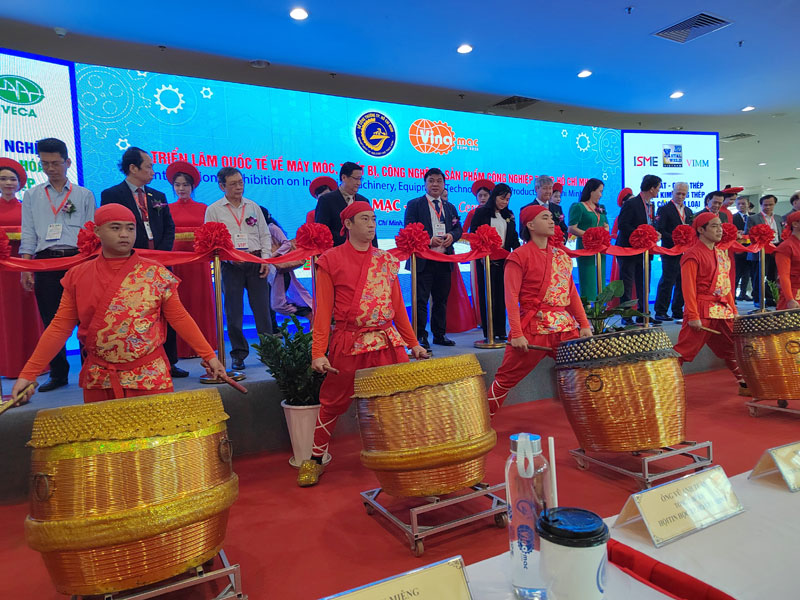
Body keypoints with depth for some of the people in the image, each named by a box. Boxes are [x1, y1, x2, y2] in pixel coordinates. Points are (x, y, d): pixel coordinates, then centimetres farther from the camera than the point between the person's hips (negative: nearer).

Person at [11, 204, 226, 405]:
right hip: (99, 380, 2)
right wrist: (28, 374, -2)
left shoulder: (156, 273, -5)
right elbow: (60, 327, 2)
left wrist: (209, 356, -4)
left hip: (150, 377, -2)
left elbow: (179, 318, -2)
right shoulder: (78, 276, 1)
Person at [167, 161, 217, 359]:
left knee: (200, 301, 2)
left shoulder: (203, 208, 11)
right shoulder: (167, 209, 9)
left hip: (198, 259, 1)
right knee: (179, 302, -1)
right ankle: (181, 347, 5)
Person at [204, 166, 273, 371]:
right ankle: (239, 354, 11)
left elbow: (265, 235, 15)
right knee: (233, 311, 1)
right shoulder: (213, 210, 5)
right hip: (231, 265, -2)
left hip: (256, 262, 2)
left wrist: (266, 258, 2)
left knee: (262, 308, 1)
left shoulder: (253, 207, 15)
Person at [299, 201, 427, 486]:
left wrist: (413, 344, 14)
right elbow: (323, 310, -3)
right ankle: (315, 459, 27)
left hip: (388, 342, 3)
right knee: (333, 403, 8)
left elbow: (398, 306, 15)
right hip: (348, 345, -3)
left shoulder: (386, 260, 11)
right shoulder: (331, 260, 0)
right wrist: (318, 352, -10)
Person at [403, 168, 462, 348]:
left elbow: (458, 228, 16)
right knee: (421, 300, -3)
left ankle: (439, 334, 22)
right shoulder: (414, 204, 2)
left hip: (445, 260, 5)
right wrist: (428, 240, -20)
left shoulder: (450, 207, 18)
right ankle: (420, 336, 4)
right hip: (423, 260, -5)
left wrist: (452, 236, -7)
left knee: (441, 300, 12)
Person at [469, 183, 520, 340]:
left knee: (501, 294, 5)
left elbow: (513, 237, 16)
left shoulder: (509, 215, 15)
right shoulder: (481, 212, 0)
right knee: (487, 294, -2)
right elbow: (473, 235, -4)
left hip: (503, 260, 5)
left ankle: (500, 330, 12)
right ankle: (488, 332, 2)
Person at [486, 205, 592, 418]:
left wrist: (584, 324, 8)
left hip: (566, 327, 6)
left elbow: (572, 293, 16)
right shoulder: (519, 257, -4)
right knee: (505, 379, 0)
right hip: (533, 328, -6)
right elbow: (511, 297, -10)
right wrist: (516, 334, -17)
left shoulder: (561, 255, 15)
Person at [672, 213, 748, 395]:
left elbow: (726, 285, 21)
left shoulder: (721, 253, 15)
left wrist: (733, 309, 16)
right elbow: (689, 287, -16)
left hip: (723, 312, 8)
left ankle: (745, 385, 32)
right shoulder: (693, 255, -11)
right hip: (701, 312, -8)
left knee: (733, 349, 18)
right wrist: (693, 316, -20)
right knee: (683, 351, -9)